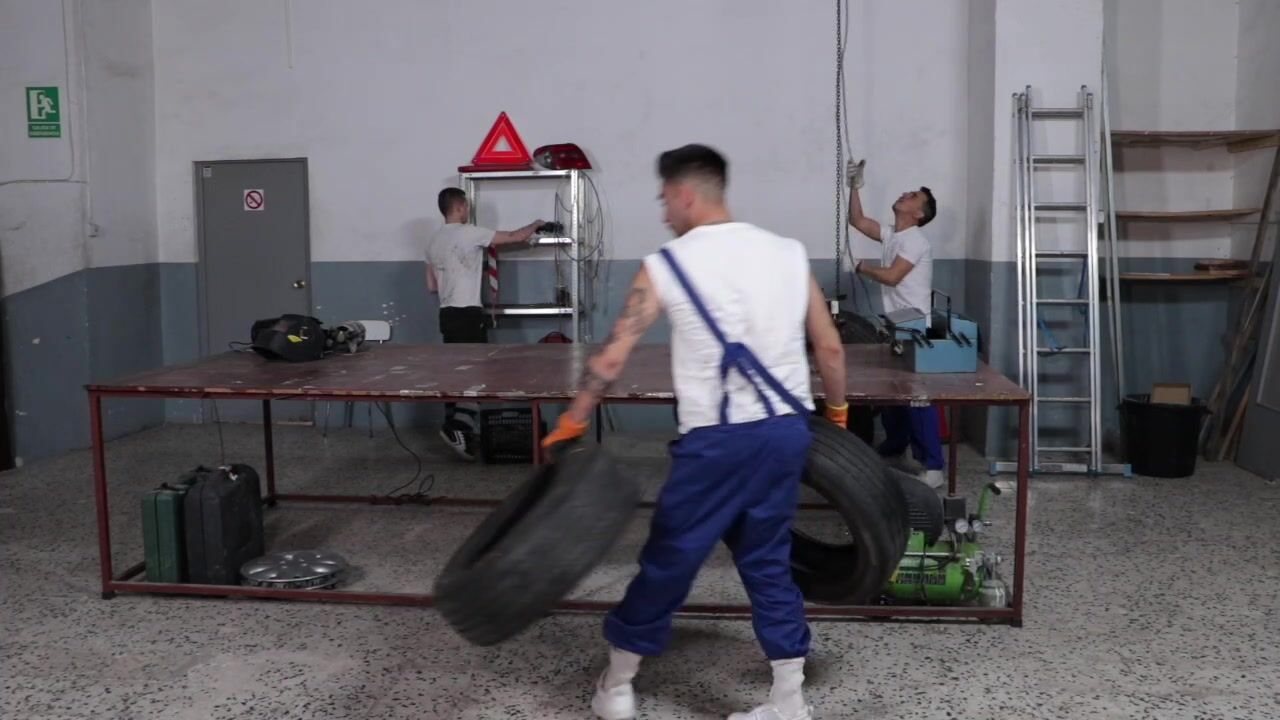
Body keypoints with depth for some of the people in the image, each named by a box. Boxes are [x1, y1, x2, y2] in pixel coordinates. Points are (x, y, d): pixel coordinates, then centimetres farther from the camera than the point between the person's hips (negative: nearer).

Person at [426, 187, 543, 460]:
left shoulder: (434, 241, 14)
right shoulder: (470, 233, -10)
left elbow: (431, 286, 19)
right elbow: (515, 237, -5)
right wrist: (536, 224, 14)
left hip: (447, 314, 9)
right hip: (468, 314, -8)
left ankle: (455, 429, 14)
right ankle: (457, 428, -14)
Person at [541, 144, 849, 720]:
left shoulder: (666, 266, -4)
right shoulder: (788, 252, 8)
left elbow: (612, 356, -6)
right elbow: (830, 348, 10)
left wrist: (570, 423, 5)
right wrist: (837, 409, 26)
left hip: (717, 440, -4)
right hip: (787, 430, 4)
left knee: (668, 558, 11)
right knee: (769, 562, 18)